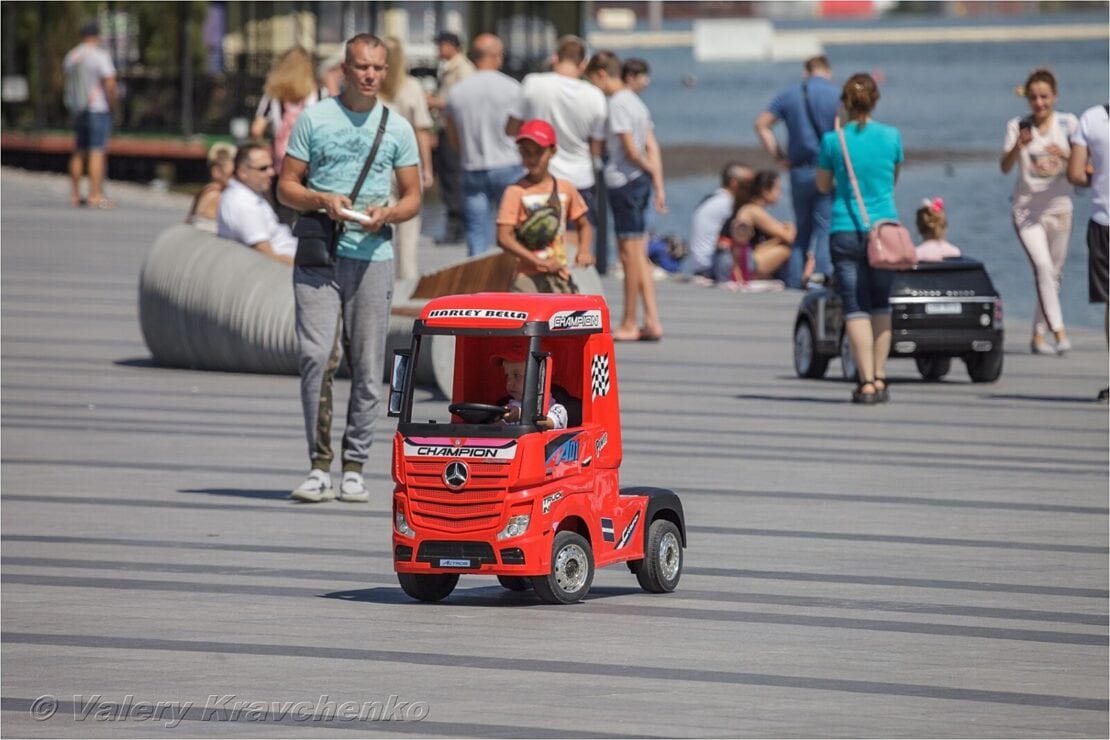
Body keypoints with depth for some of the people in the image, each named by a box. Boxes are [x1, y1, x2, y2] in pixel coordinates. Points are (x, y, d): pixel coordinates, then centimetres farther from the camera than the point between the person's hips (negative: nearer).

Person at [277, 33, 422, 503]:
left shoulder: (398, 129, 11)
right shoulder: (314, 119, 7)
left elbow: (413, 197, 12)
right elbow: (286, 187, 8)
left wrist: (387, 213, -10)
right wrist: (322, 201, -12)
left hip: (373, 258, 1)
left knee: (368, 368, 1)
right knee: (317, 357, -12)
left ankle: (354, 468, 9)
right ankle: (320, 466, -7)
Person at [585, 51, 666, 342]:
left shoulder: (617, 103, -13)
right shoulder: (635, 101, 15)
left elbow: (630, 149, -16)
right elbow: (651, 148, 13)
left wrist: (646, 167, 2)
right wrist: (658, 184, 11)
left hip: (624, 183, -9)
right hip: (639, 181, 9)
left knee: (630, 253, -3)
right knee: (638, 255, 12)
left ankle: (629, 324, 2)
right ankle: (652, 321, 10)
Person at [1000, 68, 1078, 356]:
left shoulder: (1068, 123, 2)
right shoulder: (1017, 126, -1)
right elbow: (1005, 167, -11)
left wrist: (1065, 154, -22)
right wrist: (1018, 146, -30)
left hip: (1059, 206, 3)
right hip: (1026, 209, -3)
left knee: (1054, 273, 8)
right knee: (1042, 266, -20)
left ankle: (1038, 335, 21)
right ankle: (1059, 332, -26)